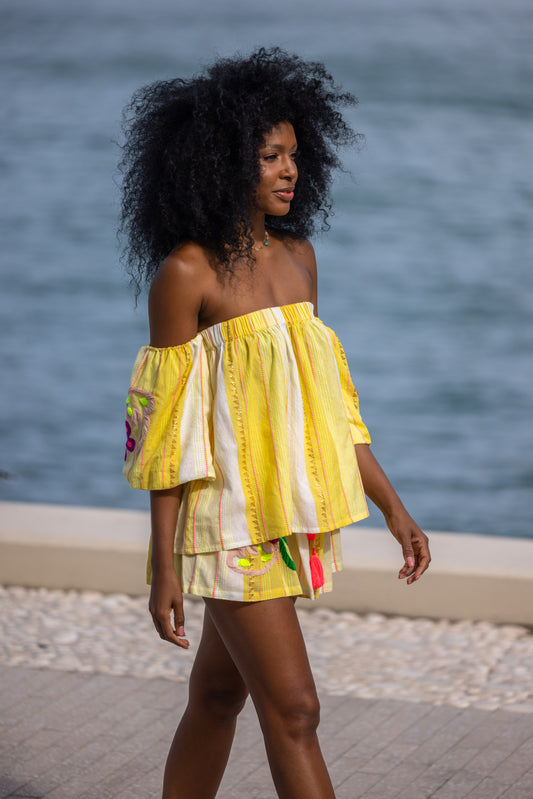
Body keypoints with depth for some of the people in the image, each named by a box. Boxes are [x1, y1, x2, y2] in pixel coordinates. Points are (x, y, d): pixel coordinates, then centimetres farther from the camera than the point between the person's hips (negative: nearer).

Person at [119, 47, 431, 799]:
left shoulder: (297, 256, 9)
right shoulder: (185, 272, -12)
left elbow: (325, 398, 14)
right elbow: (169, 427, -11)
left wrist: (392, 507, 13)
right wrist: (165, 564, -13)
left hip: (290, 514, 7)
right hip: (229, 518, -7)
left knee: (216, 697, 17)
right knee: (292, 713, -8)